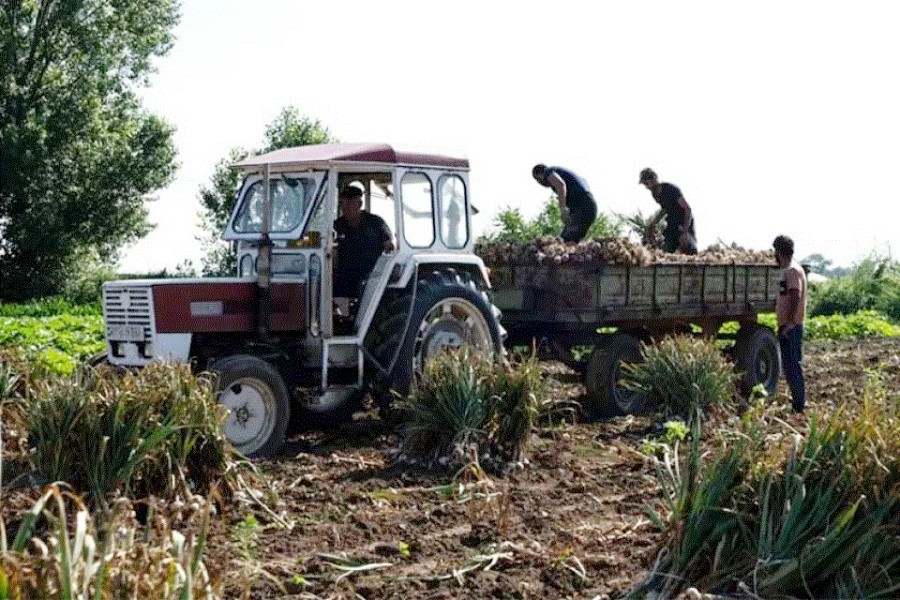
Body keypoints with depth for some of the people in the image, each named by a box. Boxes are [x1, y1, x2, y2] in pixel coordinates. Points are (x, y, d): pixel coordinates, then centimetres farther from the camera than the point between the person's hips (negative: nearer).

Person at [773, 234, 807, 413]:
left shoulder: (792, 271, -15)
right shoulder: (789, 270, 16)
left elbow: (795, 298, -23)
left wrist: (788, 323, -26)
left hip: (790, 327, -10)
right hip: (787, 326, 10)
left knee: (791, 364, -7)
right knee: (789, 364, 14)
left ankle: (799, 403, -3)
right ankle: (798, 400, 21)